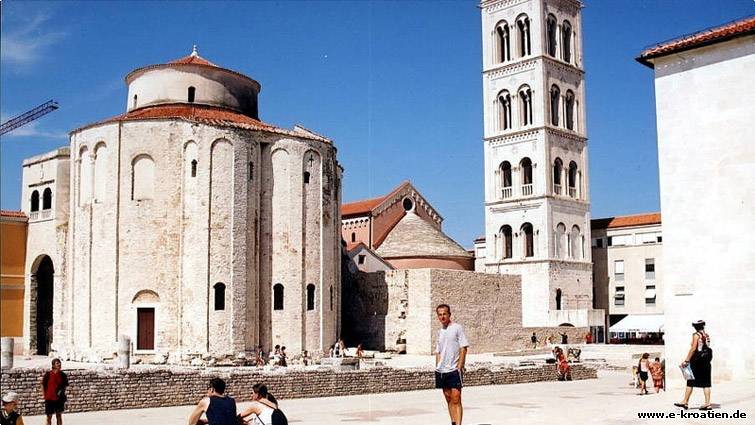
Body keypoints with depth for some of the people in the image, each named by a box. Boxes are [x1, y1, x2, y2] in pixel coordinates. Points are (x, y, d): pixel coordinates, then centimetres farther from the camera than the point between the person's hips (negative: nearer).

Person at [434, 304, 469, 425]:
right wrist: (437, 368, 9)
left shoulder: (457, 328, -4)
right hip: (441, 371, 6)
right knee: (448, 399, 10)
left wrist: (459, 367, -12)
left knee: (456, 400, -10)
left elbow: (463, 348, -7)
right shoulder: (439, 331, 14)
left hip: (454, 370, -6)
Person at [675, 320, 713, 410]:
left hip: (697, 360, -6)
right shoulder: (707, 335, 10)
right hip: (706, 361, 6)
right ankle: (707, 403, 4)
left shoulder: (696, 335, -9)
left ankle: (685, 402, 4)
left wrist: (686, 360, -16)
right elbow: (707, 348, 8)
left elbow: (693, 348, -16)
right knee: (706, 383, 7)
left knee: (690, 382, 0)